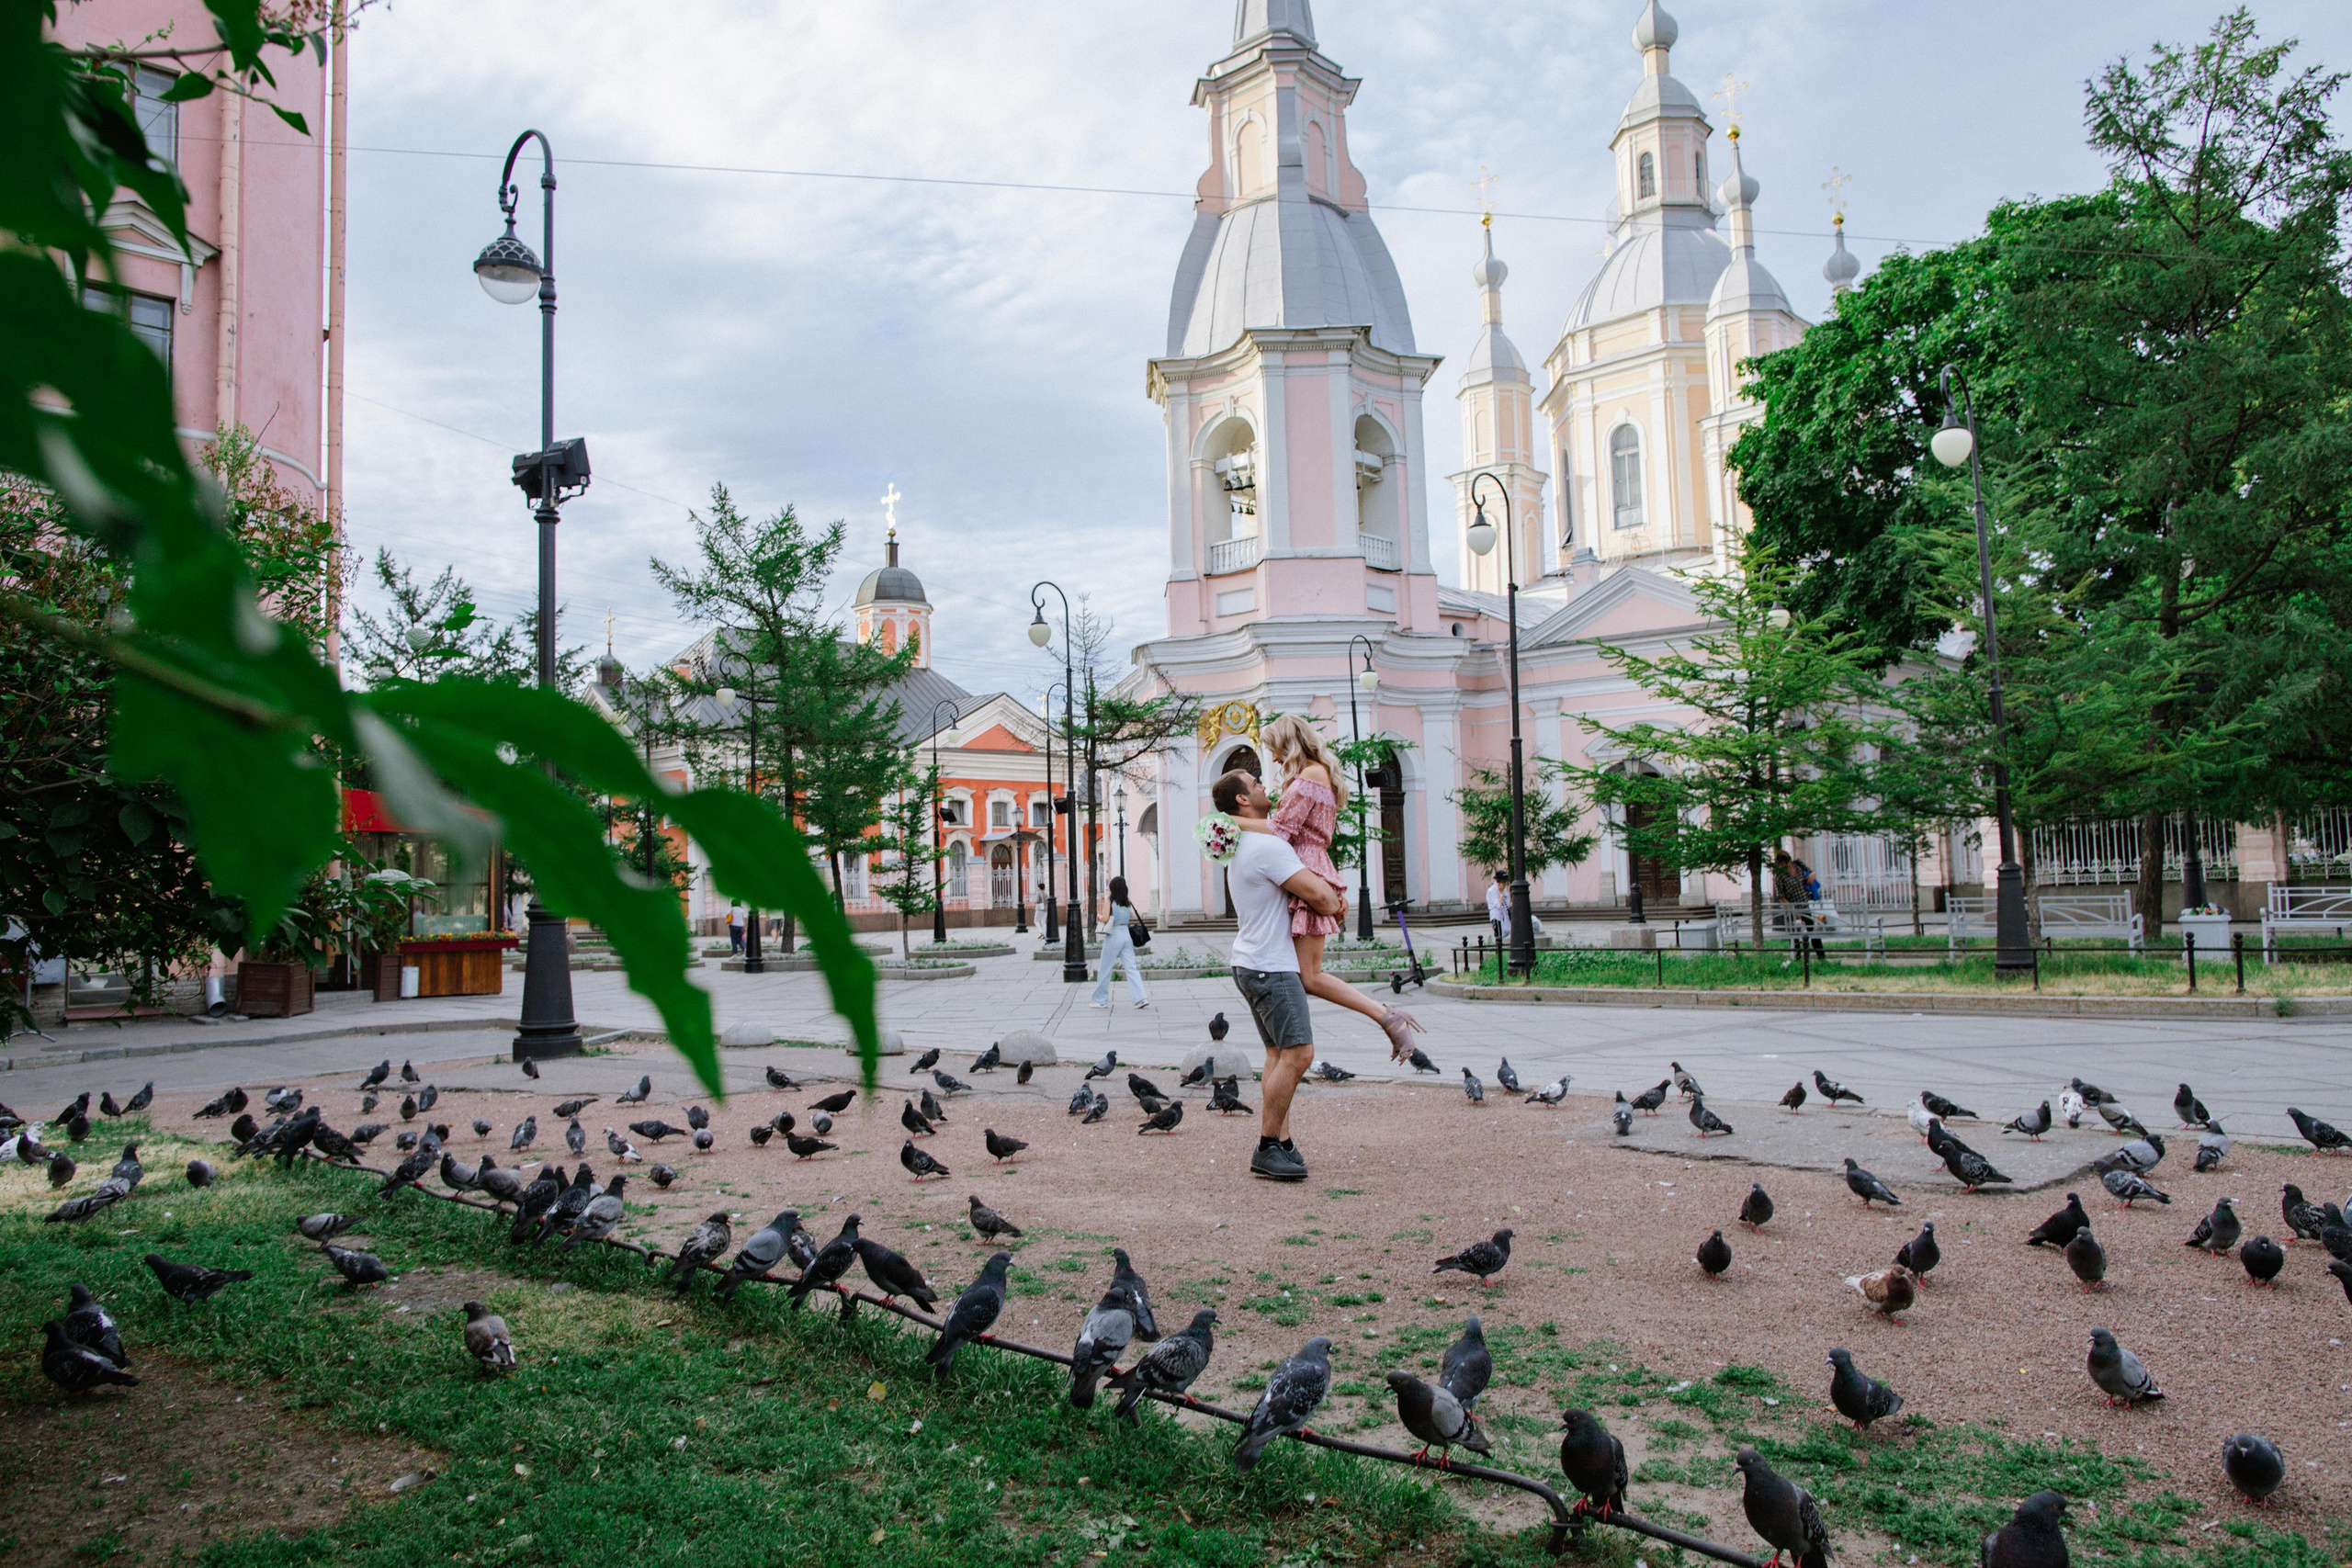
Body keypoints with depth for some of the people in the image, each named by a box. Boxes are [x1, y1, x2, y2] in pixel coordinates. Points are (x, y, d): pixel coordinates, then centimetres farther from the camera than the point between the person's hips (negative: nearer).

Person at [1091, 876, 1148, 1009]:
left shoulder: (1110, 901, -9)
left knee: (1104, 969, 8)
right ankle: (1141, 998, -8)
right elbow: (1135, 917, 4)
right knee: (1131, 967, 3)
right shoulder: (1127, 902, 7)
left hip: (1114, 935, -5)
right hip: (1126, 934, 5)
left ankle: (1101, 1000, 16)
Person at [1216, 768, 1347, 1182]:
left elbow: (1313, 886, 25)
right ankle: (1267, 1149, -9)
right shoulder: (1267, 846, -17)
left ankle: (1281, 1144, 9)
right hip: (1271, 966, -11)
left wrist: (1332, 894, 4)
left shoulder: (1241, 846, 17)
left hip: (1254, 963, 11)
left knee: (1280, 1054, 10)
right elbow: (1317, 894, -19)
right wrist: (1335, 907, 4)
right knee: (1298, 1053, -12)